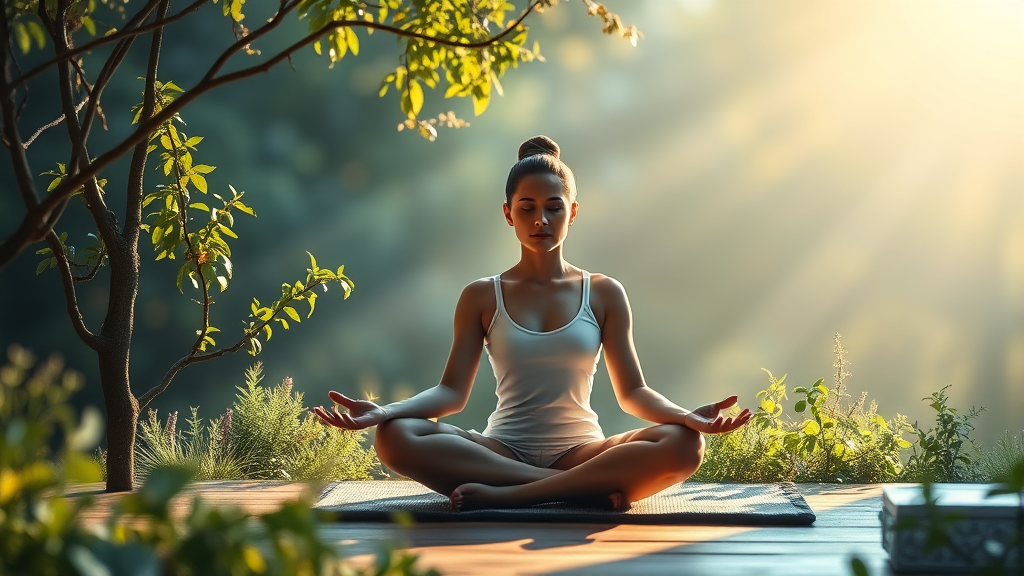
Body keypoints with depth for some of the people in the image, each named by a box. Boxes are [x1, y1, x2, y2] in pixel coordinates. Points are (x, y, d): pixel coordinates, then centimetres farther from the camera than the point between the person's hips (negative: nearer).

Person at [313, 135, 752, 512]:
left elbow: (631, 391, 5)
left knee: (682, 445, -30)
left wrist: (686, 415, -16)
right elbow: (452, 391, 2)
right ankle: (588, 489, -31)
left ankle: (505, 495, -31)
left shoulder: (603, 293, 9)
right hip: (503, 451, 0)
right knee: (395, 437, -30)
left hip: (581, 451, 0)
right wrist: (386, 411, -17)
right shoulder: (482, 297, 9)